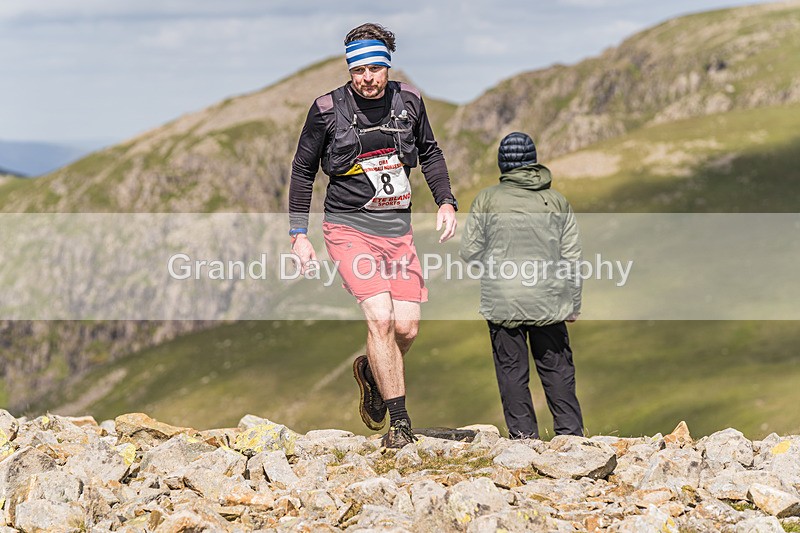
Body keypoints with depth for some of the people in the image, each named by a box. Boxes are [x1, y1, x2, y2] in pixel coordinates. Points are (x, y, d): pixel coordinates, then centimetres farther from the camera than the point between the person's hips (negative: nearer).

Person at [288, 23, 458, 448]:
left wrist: (446, 202, 6)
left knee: (407, 328, -2)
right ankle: (399, 422, -12)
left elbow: (430, 153, 19)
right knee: (380, 317, -19)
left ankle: (372, 371, 32)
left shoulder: (408, 101, 2)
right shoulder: (328, 109, -7)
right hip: (349, 226, -4)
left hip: (398, 229, 4)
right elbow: (303, 170, 4)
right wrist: (299, 235, 2)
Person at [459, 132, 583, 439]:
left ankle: (523, 434, 3)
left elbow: (469, 252, -1)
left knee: (511, 368, 5)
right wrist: (574, 304, 12)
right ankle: (570, 431, 6)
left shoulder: (486, 200, -1)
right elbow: (572, 257, 5)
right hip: (548, 299, 1)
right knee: (557, 368, 9)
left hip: (502, 300, -1)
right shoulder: (557, 202, 5)